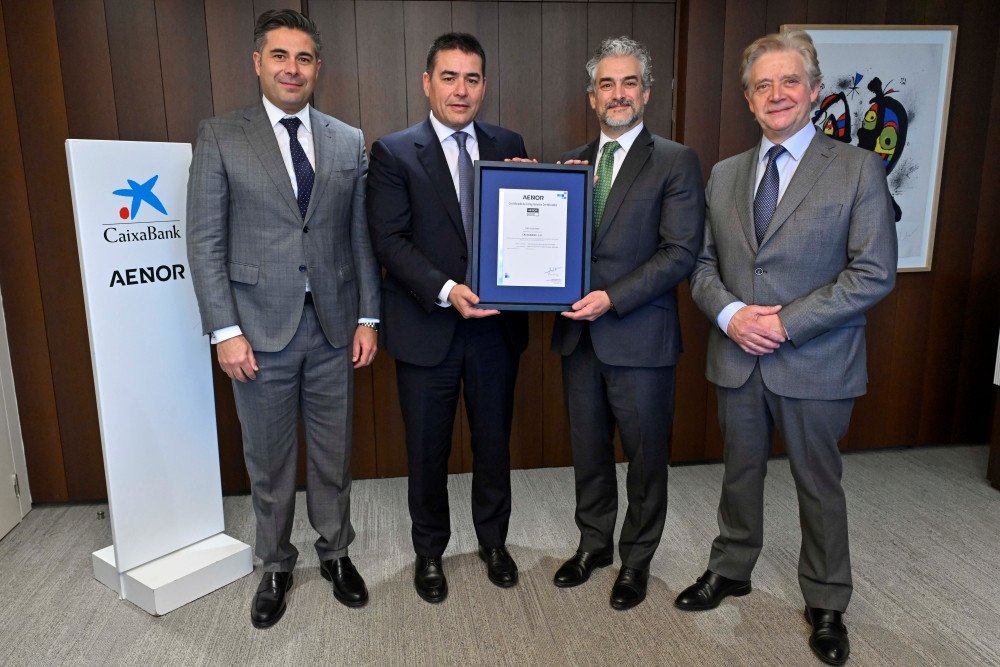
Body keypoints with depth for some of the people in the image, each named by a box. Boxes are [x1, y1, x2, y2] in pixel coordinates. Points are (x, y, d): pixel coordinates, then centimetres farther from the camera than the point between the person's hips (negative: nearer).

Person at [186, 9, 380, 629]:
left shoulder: (349, 141, 6)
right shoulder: (220, 137, -1)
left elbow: (362, 237, 6)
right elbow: (205, 242, -4)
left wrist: (368, 317, 1)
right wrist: (225, 331, -9)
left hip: (333, 326, 2)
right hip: (260, 329, -1)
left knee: (333, 454, 14)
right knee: (269, 461, 13)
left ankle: (336, 552, 34)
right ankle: (276, 566, 33)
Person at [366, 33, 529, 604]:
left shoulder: (510, 146, 6)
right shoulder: (394, 153, -3)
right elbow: (390, 239, -11)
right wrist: (446, 290, -23)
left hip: (497, 325, 3)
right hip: (427, 328, -2)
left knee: (494, 444, 17)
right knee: (428, 452, 12)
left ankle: (494, 542, 39)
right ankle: (430, 551, 35)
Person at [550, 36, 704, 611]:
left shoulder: (676, 162, -5)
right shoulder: (572, 163, 10)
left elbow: (682, 252, -13)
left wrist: (612, 298, -20)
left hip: (641, 336, -4)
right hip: (579, 333, 5)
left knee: (646, 455, 10)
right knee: (588, 449, 17)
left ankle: (637, 559, 30)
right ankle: (594, 543, 37)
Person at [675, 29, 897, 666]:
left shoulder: (858, 169, -6)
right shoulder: (724, 175, 7)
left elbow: (874, 273, -12)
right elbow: (702, 262, 7)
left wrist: (786, 323, -18)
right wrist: (729, 313, -12)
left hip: (814, 364, -3)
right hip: (737, 360, 4)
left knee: (819, 485, 12)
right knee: (740, 474, 19)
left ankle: (826, 603, 33)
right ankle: (731, 570, 40)